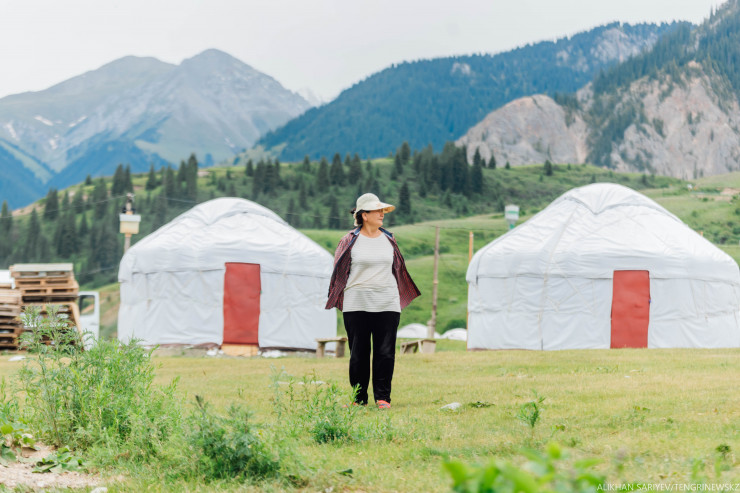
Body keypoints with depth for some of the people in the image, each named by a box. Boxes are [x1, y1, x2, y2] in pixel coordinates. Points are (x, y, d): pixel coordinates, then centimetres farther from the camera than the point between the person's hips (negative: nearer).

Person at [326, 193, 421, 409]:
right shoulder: (350, 240, 0)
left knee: (385, 352, -1)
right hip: (356, 305, -2)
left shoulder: (389, 239, 10)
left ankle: (382, 397, 8)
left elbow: (398, 269, 19)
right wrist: (338, 298, 5)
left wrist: (400, 297, 17)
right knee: (358, 353, 2)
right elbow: (339, 270, 7)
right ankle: (358, 398, 12)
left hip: (387, 304, 2)